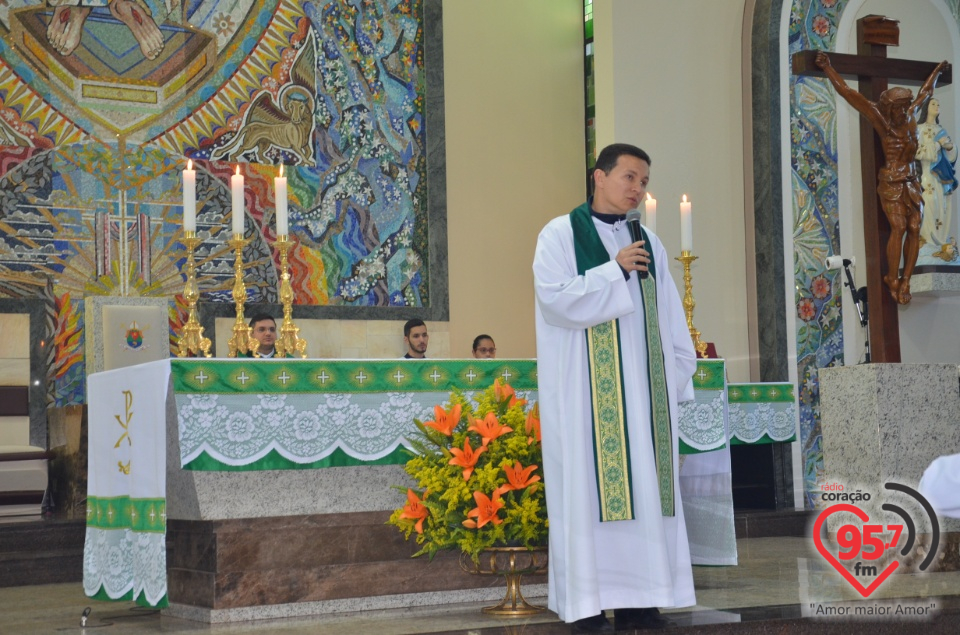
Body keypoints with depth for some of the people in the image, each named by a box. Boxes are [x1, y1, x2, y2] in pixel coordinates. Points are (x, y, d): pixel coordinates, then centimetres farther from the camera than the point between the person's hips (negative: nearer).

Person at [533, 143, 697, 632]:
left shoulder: (648, 244, 16)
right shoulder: (561, 234, 0)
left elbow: (670, 318, 15)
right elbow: (555, 297, -13)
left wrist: (678, 375, 8)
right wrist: (615, 271, -12)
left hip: (644, 387, 5)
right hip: (585, 387, -5)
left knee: (645, 487, 1)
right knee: (589, 487, -6)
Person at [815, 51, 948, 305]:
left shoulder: (910, 116, 6)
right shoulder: (881, 121, -9)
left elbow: (924, 92, 26)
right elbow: (849, 94, -13)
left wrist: (937, 72, 41)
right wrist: (828, 68, -16)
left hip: (912, 183, 6)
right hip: (892, 183, -6)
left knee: (914, 229, -4)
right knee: (899, 228, -18)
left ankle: (905, 282, 0)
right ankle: (892, 280, -5)